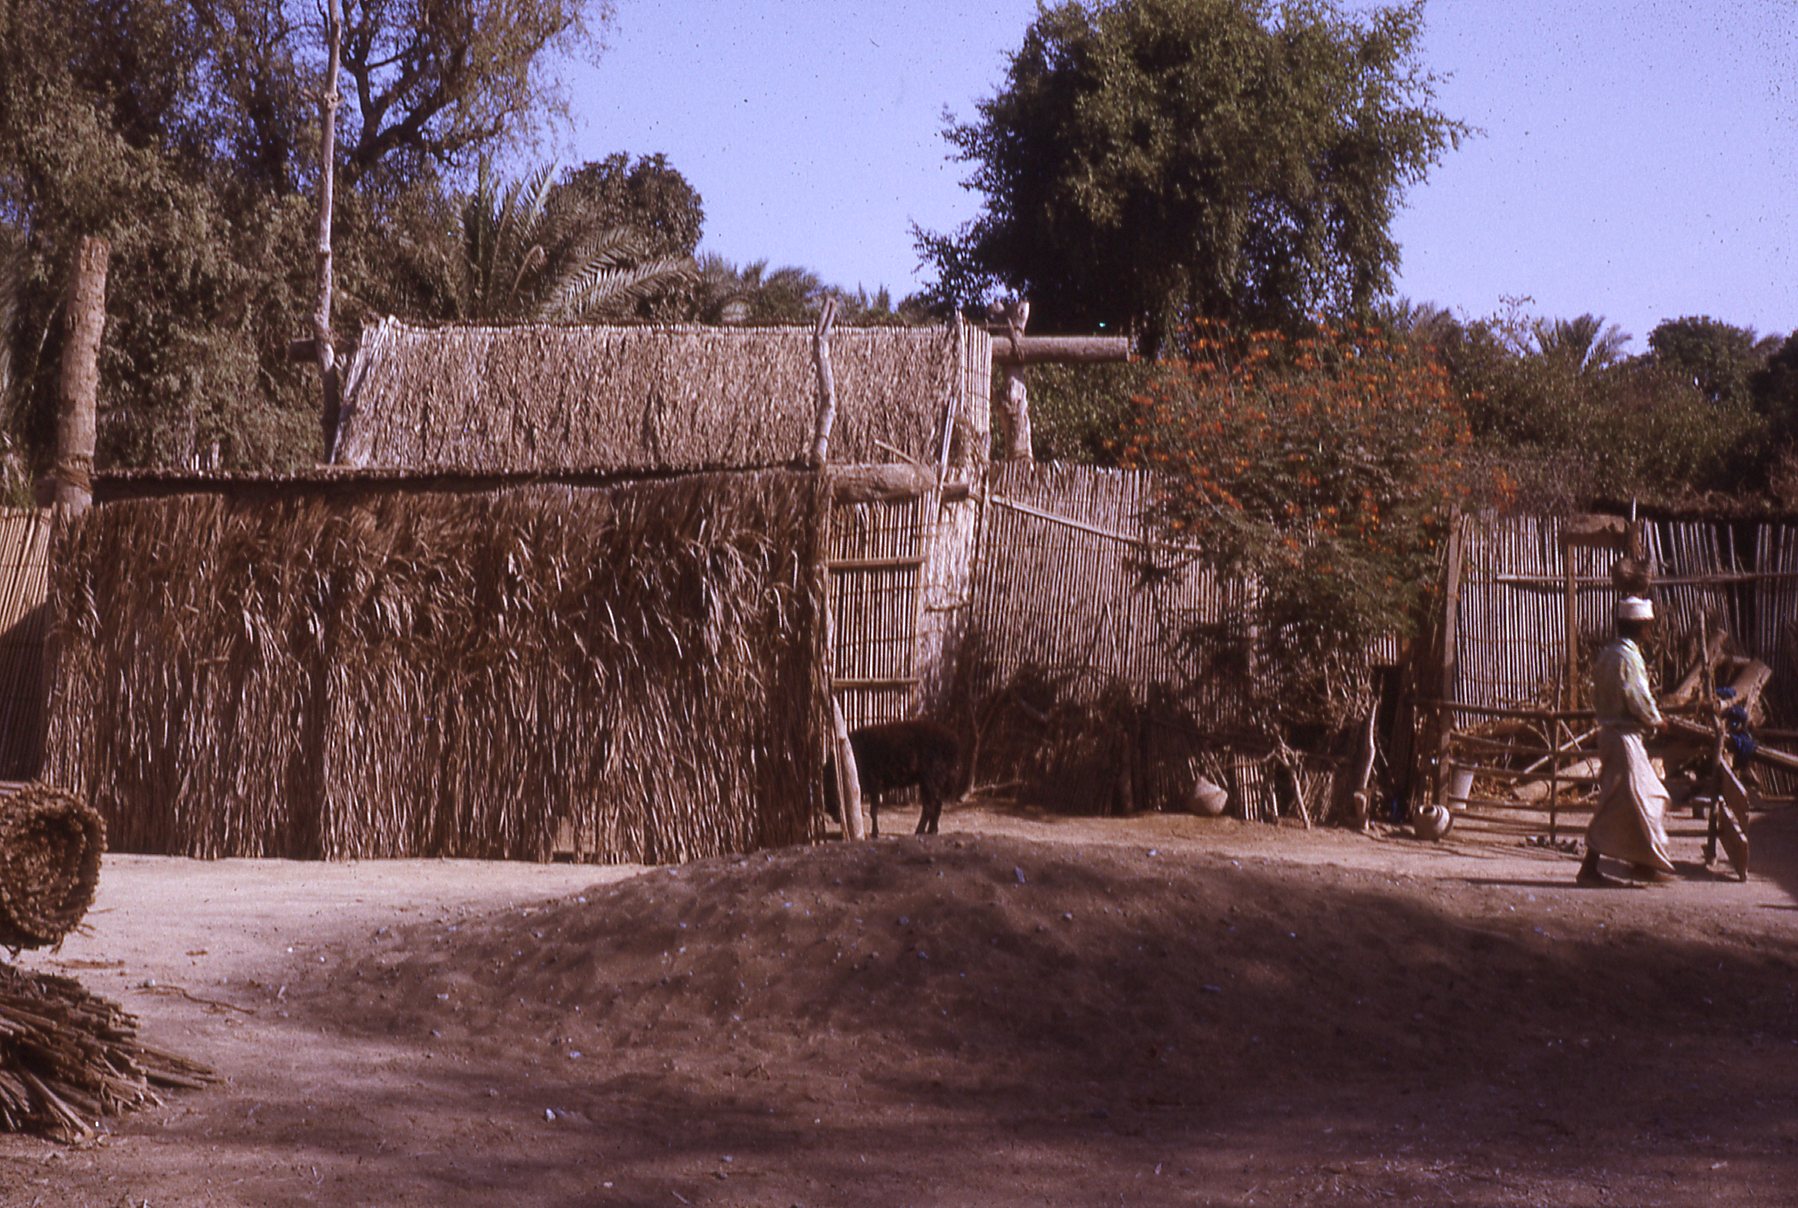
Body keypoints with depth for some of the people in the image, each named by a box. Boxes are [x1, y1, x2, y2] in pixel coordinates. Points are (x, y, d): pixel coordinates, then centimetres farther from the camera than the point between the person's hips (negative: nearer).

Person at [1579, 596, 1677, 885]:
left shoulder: (1606, 655, 13)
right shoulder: (1628, 656, -17)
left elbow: (1597, 697, 17)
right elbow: (1637, 699, -20)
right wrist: (1656, 720, -2)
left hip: (1609, 729, 10)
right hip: (1625, 736, -10)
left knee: (1651, 796, 17)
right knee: (1616, 805, -7)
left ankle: (1646, 862, 22)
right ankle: (1589, 867, -5)